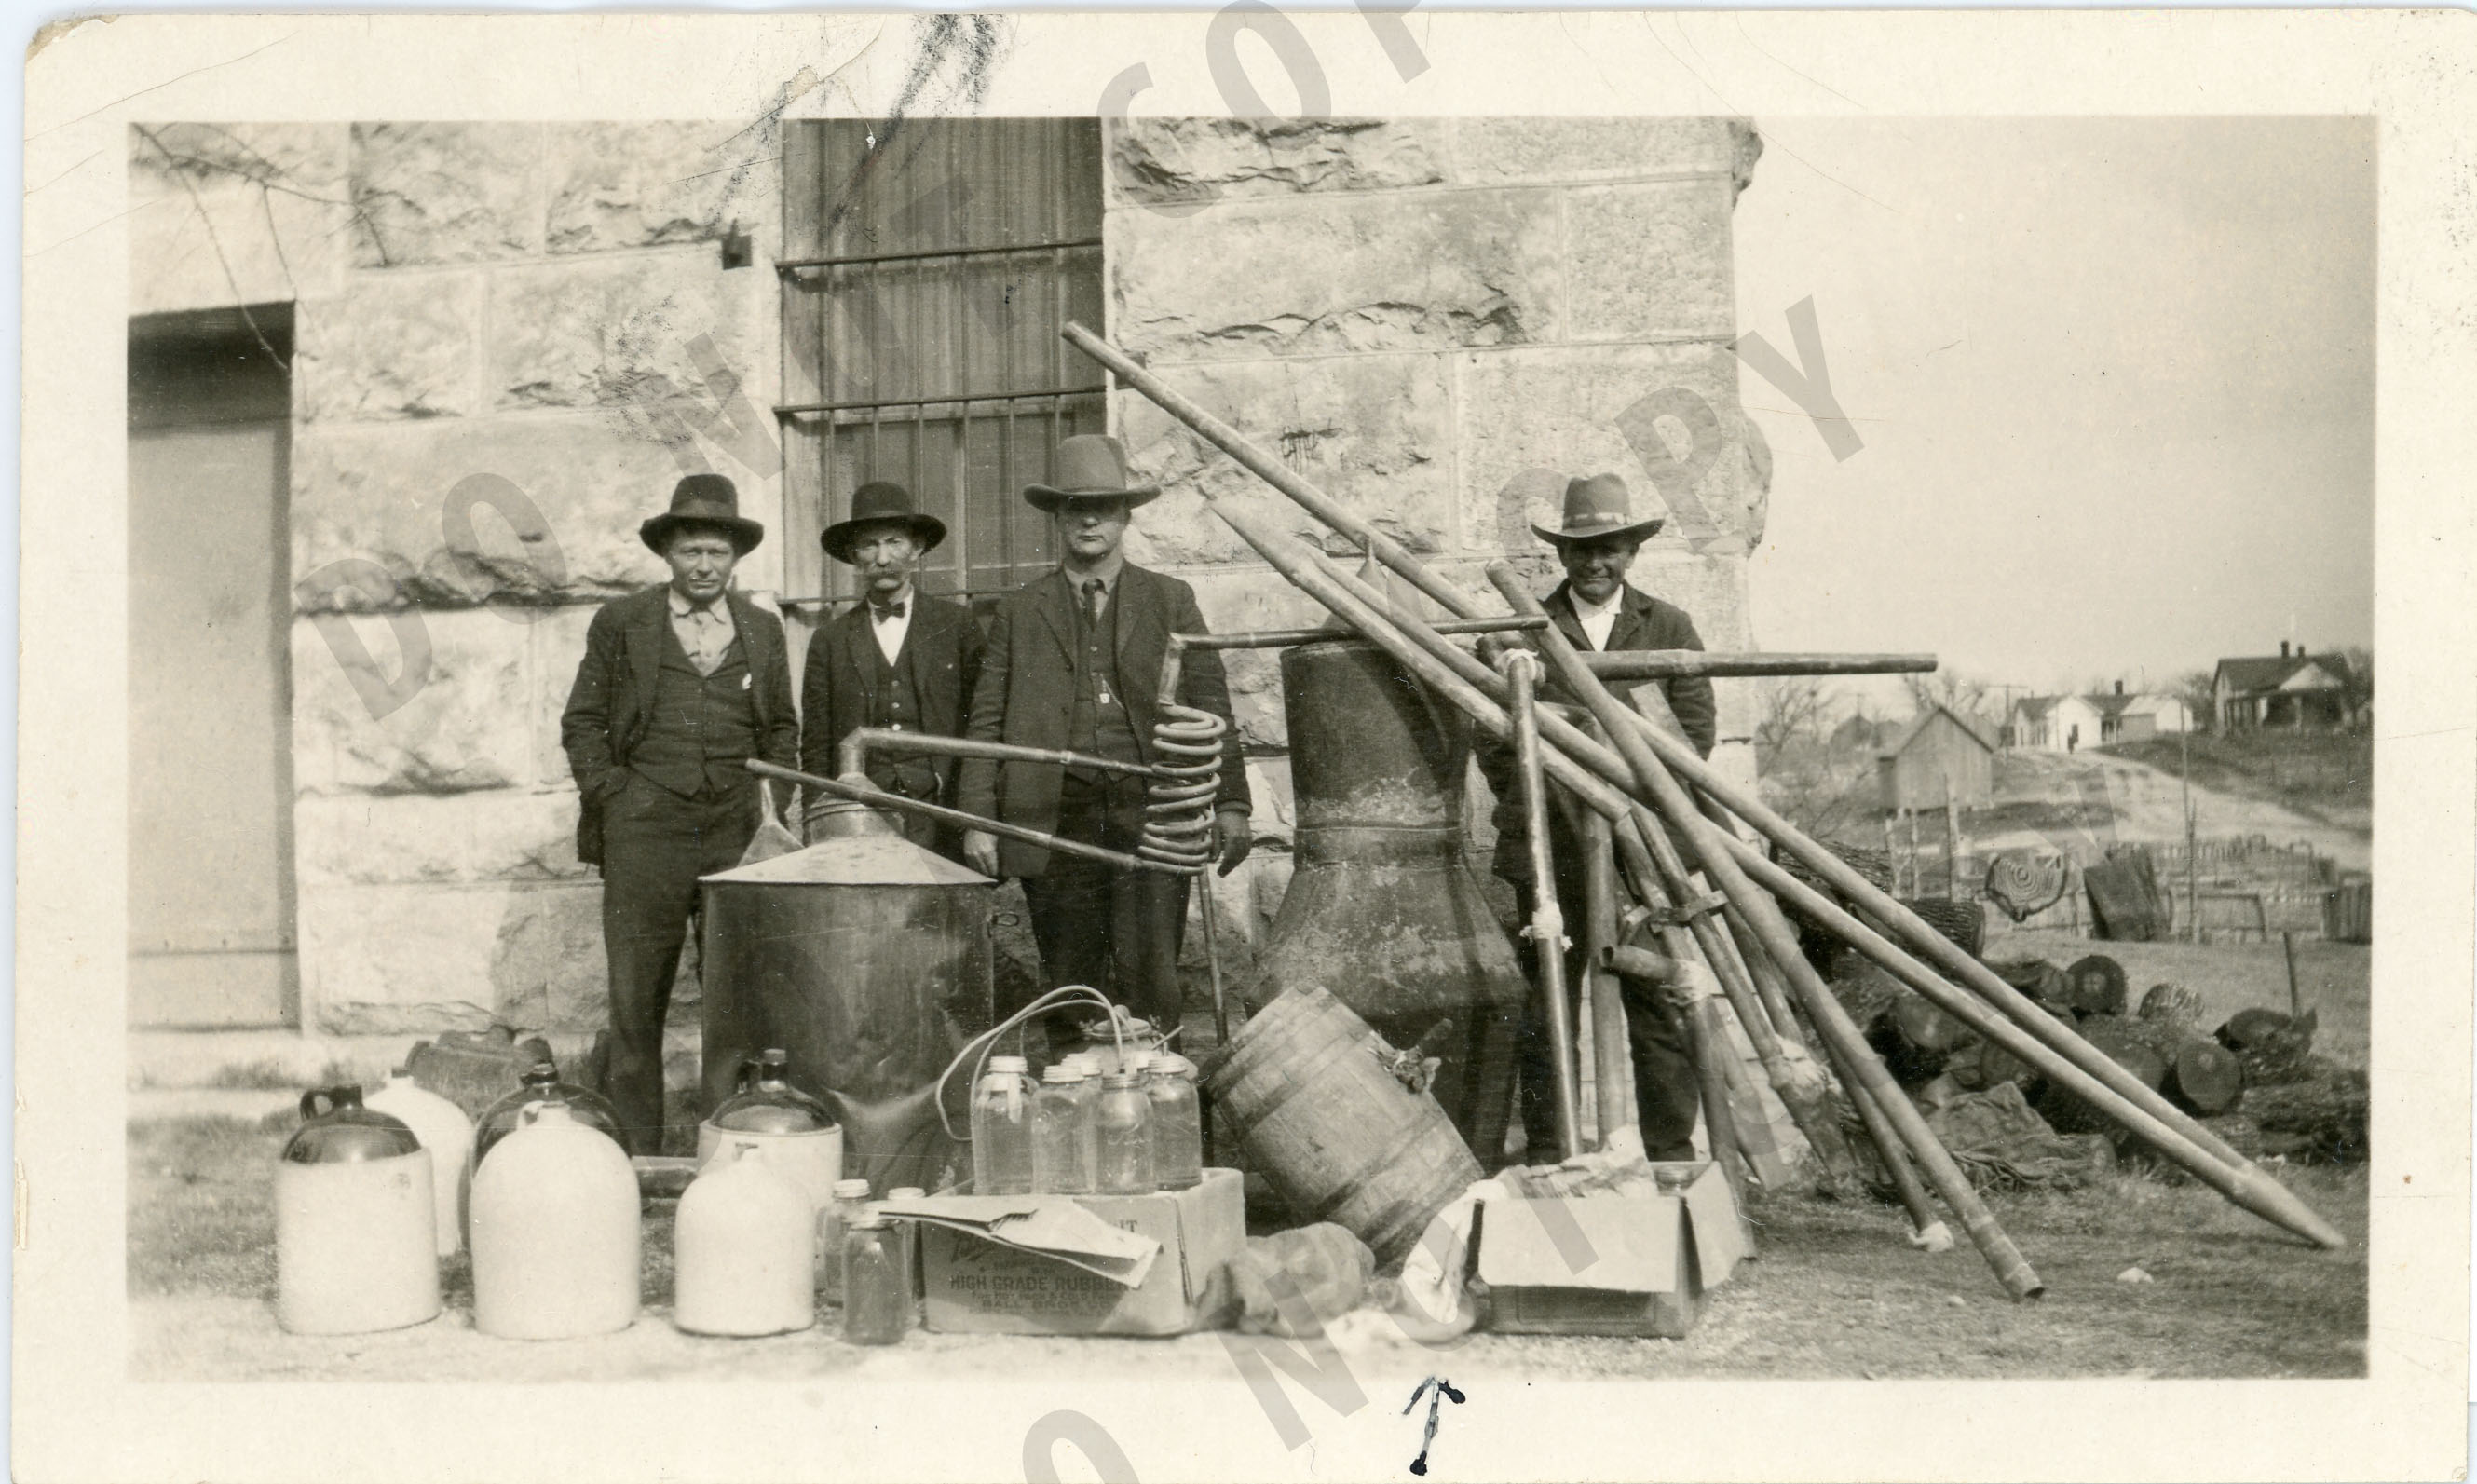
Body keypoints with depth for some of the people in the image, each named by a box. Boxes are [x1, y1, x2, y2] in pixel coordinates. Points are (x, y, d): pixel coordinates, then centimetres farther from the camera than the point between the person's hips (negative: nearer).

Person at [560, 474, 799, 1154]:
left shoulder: (763, 630, 14)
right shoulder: (621, 623, 7)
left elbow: (782, 728, 19)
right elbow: (581, 722, 8)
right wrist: (612, 796, -3)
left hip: (739, 835, 2)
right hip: (644, 835, -2)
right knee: (637, 1000, -1)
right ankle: (637, 1151, 7)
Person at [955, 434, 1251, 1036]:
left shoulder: (1171, 601, 14)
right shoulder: (1019, 610, 14)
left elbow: (1211, 708, 9)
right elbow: (986, 721, 10)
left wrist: (1230, 804, -1)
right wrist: (977, 820, 0)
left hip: (1150, 815, -1)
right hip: (1055, 822, 1)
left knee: (1148, 980, -9)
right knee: (1071, 986, 3)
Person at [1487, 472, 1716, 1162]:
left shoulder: (1669, 628, 12)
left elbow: (1696, 731, 7)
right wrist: (1538, 800, -4)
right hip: (1549, 848, 0)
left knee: (1657, 1007, 1)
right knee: (1547, 1008, 5)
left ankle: (1670, 1153, 11)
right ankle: (1546, 1155, 14)